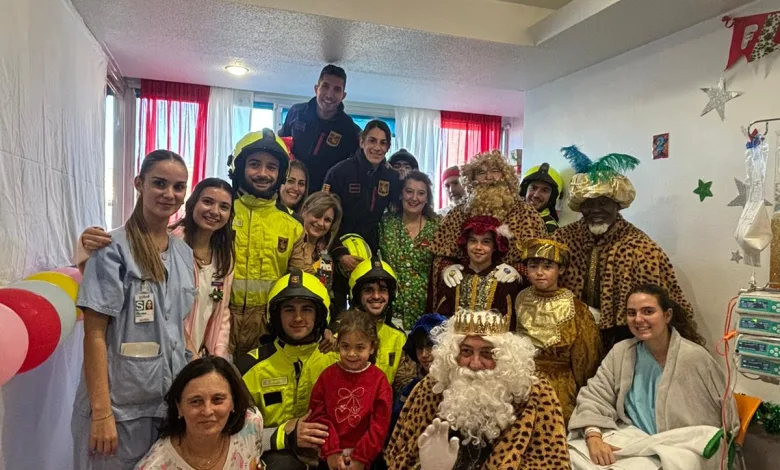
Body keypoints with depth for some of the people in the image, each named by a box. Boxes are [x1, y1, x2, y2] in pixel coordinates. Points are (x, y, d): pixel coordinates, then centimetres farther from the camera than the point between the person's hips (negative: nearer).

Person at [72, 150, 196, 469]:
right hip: (120, 405, -5)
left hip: (172, 404, 6)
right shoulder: (113, 249, -11)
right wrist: (101, 412, -17)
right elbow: (95, 334, -13)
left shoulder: (185, 253, 7)